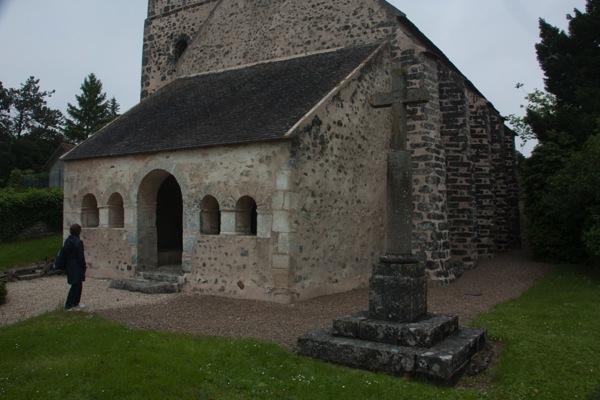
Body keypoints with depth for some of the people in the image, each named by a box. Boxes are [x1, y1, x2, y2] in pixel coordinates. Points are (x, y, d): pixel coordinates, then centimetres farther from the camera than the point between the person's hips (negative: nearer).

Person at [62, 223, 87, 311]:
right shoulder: (78, 242, -19)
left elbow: (65, 252, 11)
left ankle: (76, 303, 29)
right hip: (77, 267, -9)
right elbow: (81, 256, -19)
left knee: (78, 285, 19)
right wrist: (83, 267, -10)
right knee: (76, 286, 1)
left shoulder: (68, 240, 6)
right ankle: (69, 305, 5)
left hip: (70, 266, 9)